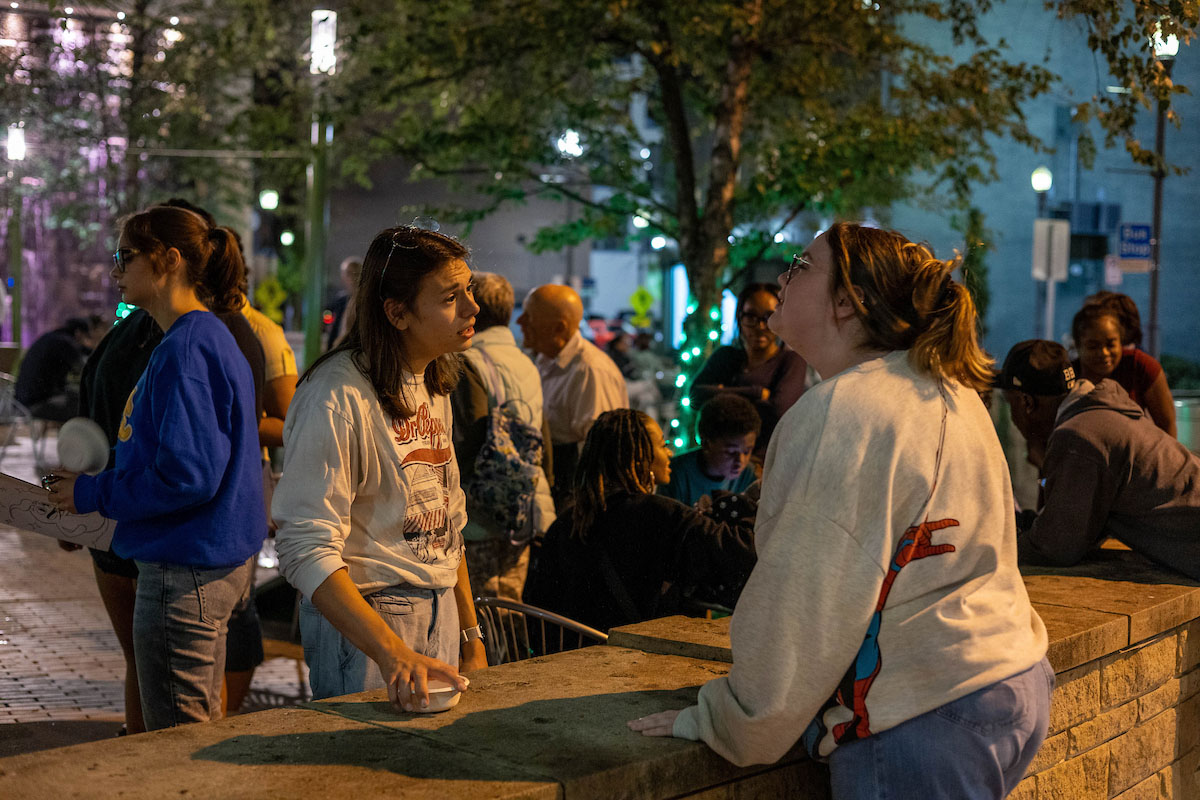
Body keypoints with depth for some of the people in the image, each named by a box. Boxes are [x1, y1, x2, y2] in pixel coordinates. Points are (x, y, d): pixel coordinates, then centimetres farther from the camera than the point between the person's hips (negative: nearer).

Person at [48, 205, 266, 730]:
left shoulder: (184, 348, -18)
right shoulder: (212, 336, 13)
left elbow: (187, 475, -25)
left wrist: (94, 495, -12)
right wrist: (96, 485, 15)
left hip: (184, 573, -10)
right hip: (218, 565, 10)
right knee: (201, 739, 20)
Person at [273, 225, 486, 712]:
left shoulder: (434, 387, 9)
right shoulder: (338, 395, -19)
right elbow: (308, 551, -24)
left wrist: (470, 635, 13)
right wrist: (393, 654, -33)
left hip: (439, 614, 8)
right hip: (363, 617, -8)